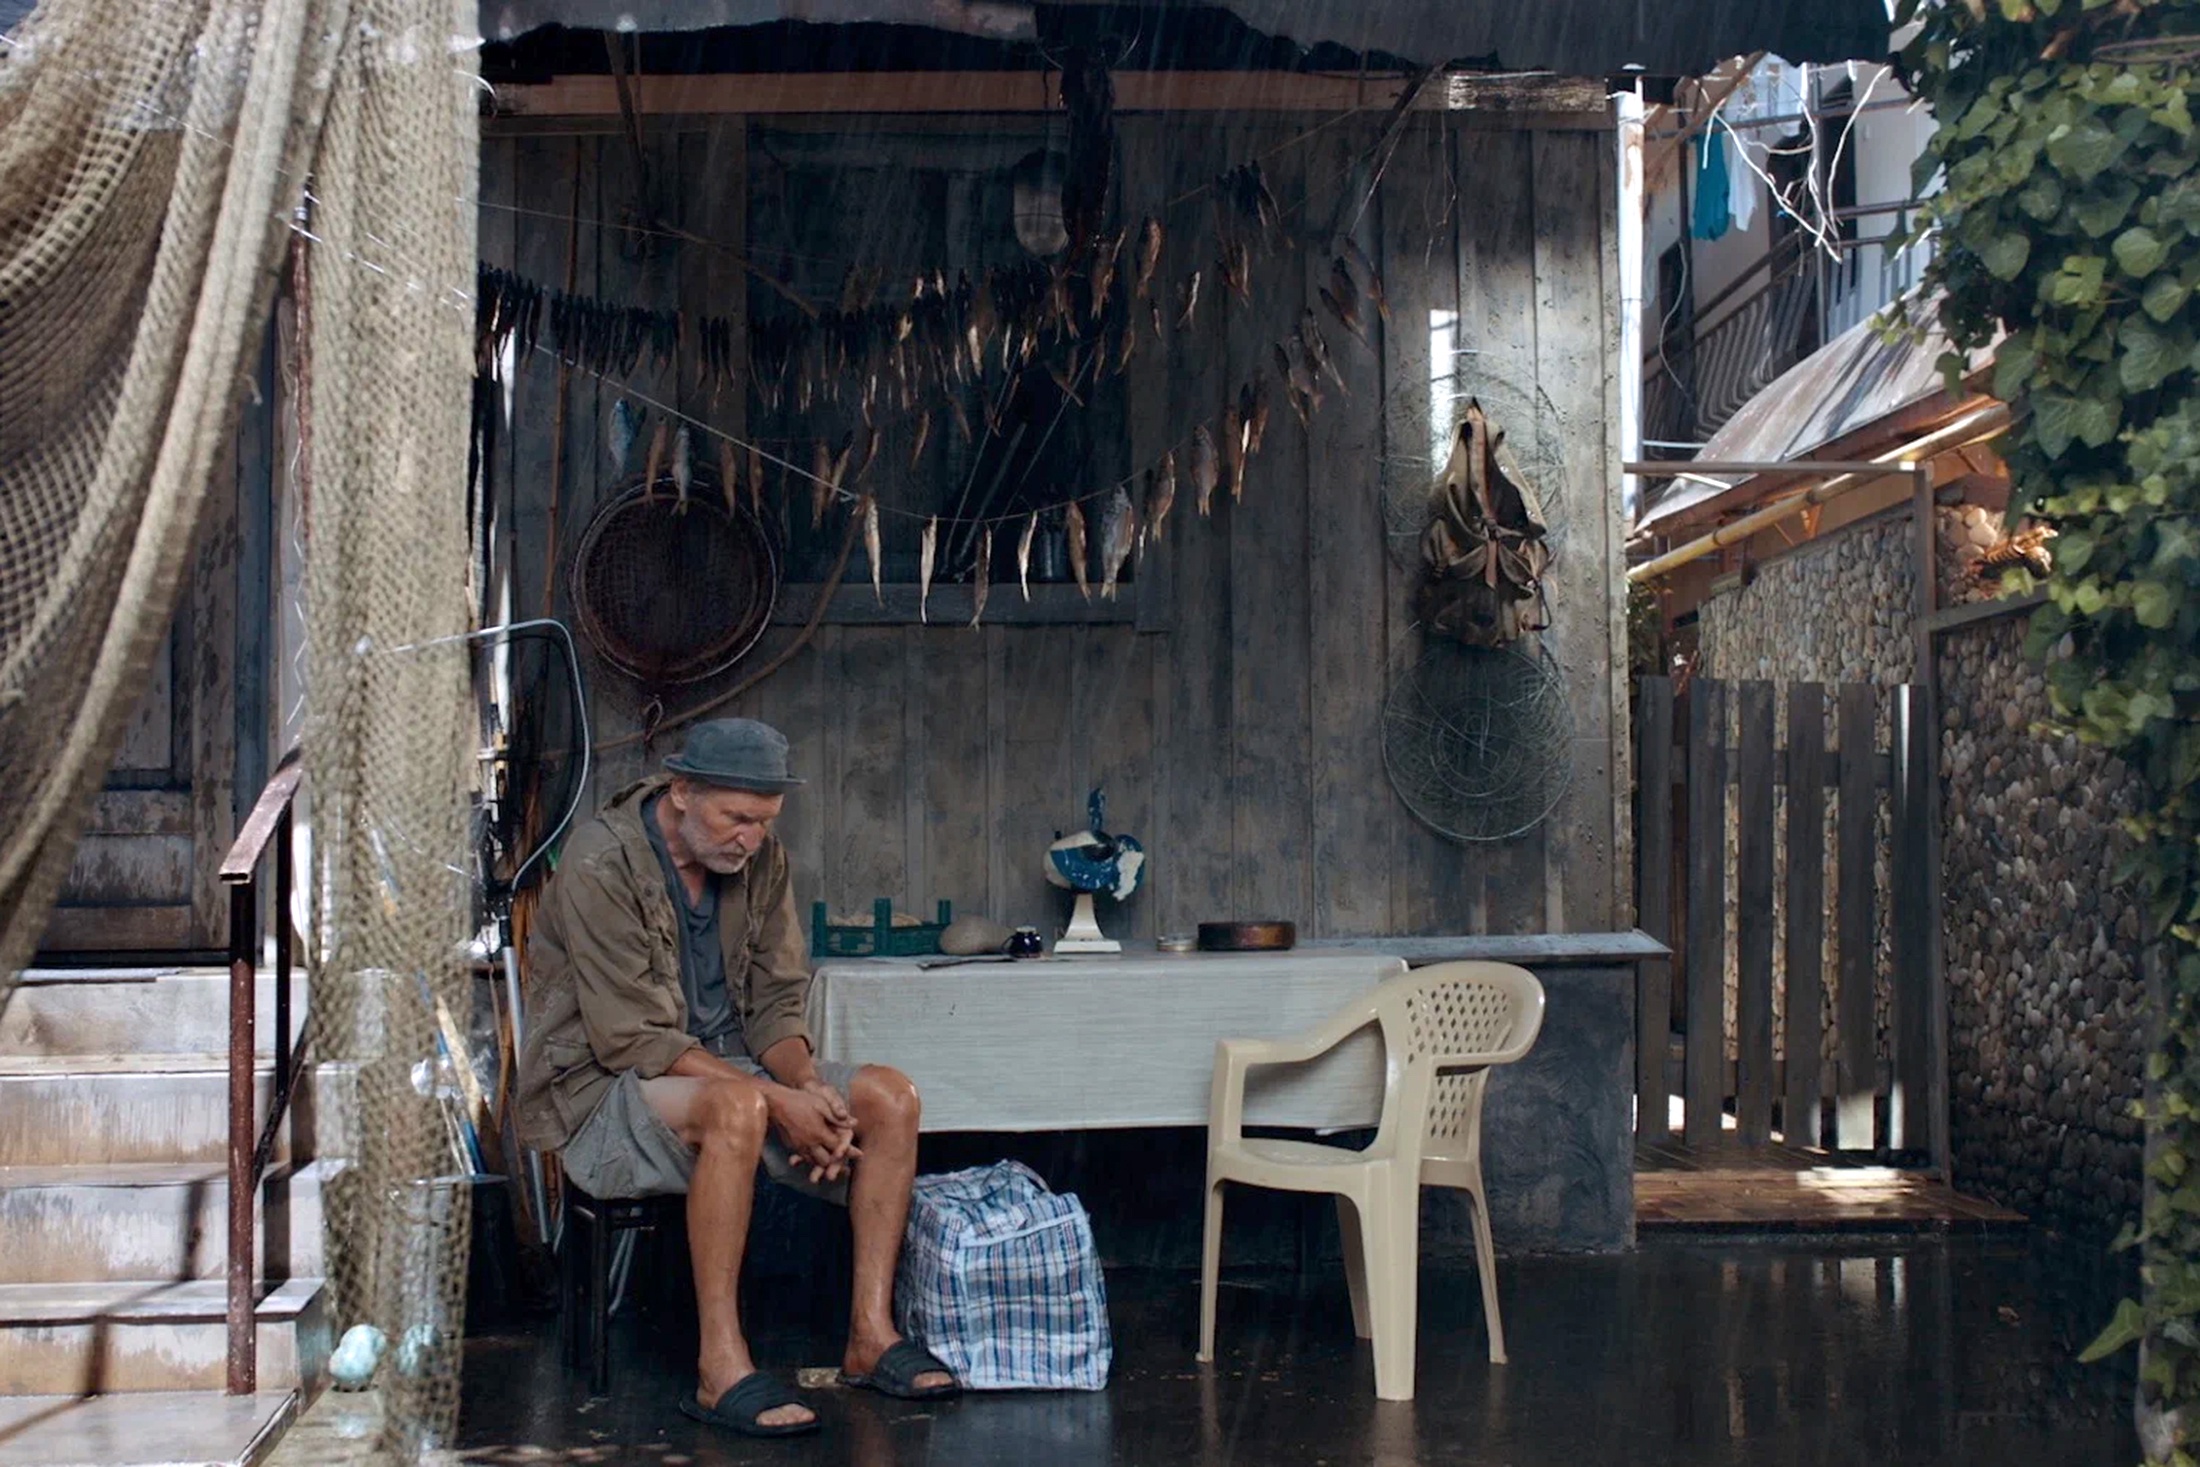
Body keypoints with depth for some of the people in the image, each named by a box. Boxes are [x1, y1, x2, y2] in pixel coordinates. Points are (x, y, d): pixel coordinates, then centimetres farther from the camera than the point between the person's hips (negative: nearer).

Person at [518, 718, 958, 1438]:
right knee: (737, 1105, -38)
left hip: (727, 1070, 7)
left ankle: (870, 1332, -10)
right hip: (600, 1094, -7)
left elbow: (776, 1004, 7)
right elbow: (632, 1037, -22)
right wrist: (779, 1102, -27)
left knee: (888, 1095, -12)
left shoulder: (760, 859, 2)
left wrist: (809, 1085, -16)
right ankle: (720, 1367, -33)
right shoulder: (601, 864, -19)